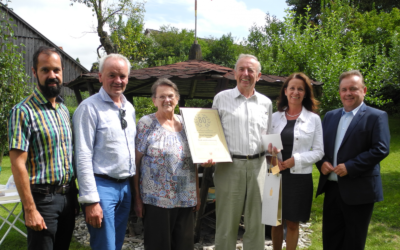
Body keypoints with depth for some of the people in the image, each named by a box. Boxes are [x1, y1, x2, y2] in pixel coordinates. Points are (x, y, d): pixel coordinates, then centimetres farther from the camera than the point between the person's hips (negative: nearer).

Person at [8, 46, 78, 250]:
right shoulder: (23, 111, -13)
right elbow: (18, 165, -16)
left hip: (68, 195, 7)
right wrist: (30, 209, -18)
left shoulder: (64, 109, 9)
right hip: (42, 197, -6)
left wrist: (74, 192, 10)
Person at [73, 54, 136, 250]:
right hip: (102, 186, -7)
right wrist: (91, 200, -18)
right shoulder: (90, 107, -10)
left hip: (125, 187, 7)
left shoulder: (129, 108, 12)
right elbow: (83, 157, -14)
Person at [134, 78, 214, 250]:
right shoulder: (146, 123, -2)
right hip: (156, 199, -4)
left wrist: (197, 194, 8)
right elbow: (136, 163, -4)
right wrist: (137, 198, -8)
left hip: (186, 198, 4)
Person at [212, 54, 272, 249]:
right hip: (229, 165, -2)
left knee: (256, 223, 9)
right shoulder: (221, 98, 4)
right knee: (227, 222, 4)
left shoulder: (266, 103, 11)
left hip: (257, 165, 3)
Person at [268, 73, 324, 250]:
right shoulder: (275, 117, 5)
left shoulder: (314, 119, -1)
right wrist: (272, 157, -10)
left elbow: (318, 152, -2)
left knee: (292, 222, 9)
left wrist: (295, 160, -15)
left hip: (299, 177, -2)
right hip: (277, 175, 2)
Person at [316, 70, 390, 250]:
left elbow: (381, 149, -15)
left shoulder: (376, 117, -6)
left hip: (358, 191, -5)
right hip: (332, 187, 6)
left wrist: (350, 167, -20)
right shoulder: (330, 116, 13)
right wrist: (321, 162, -5)